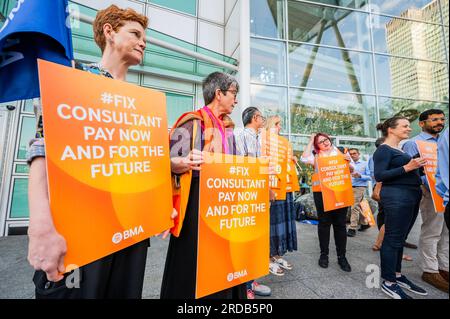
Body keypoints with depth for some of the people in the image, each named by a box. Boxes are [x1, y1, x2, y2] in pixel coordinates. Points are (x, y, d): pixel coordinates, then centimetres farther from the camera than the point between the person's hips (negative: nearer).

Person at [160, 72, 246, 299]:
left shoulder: (221, 128, 16)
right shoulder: (193, 121, -10)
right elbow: (169, 161, -16)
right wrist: (186, 163, -37)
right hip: (197, 204, -8)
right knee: (193, 265, 3)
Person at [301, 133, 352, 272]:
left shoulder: (341, 152, 12)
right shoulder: (316, 155, 7)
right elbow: (304, 158, -14)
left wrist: (348, 162, -7)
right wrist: (310, 141, -2)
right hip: (321, 192, -1)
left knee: (340, 223, 6)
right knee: (324, 223, 6)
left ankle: (342, 256, 19)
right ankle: (324, 254, 20)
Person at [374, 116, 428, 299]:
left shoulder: (401, 150, 18)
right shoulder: (383, 150, -10)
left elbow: (409, 173, 23)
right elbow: (379, 176, -19)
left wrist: (418, 166, 9)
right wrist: (406, 167, -23)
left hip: (411, 196, 9)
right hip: (396, 196, -9)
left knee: (399, 238, 15)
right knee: (393, 239, -3)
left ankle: (397, 275, 28)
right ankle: (388, 282, 9)